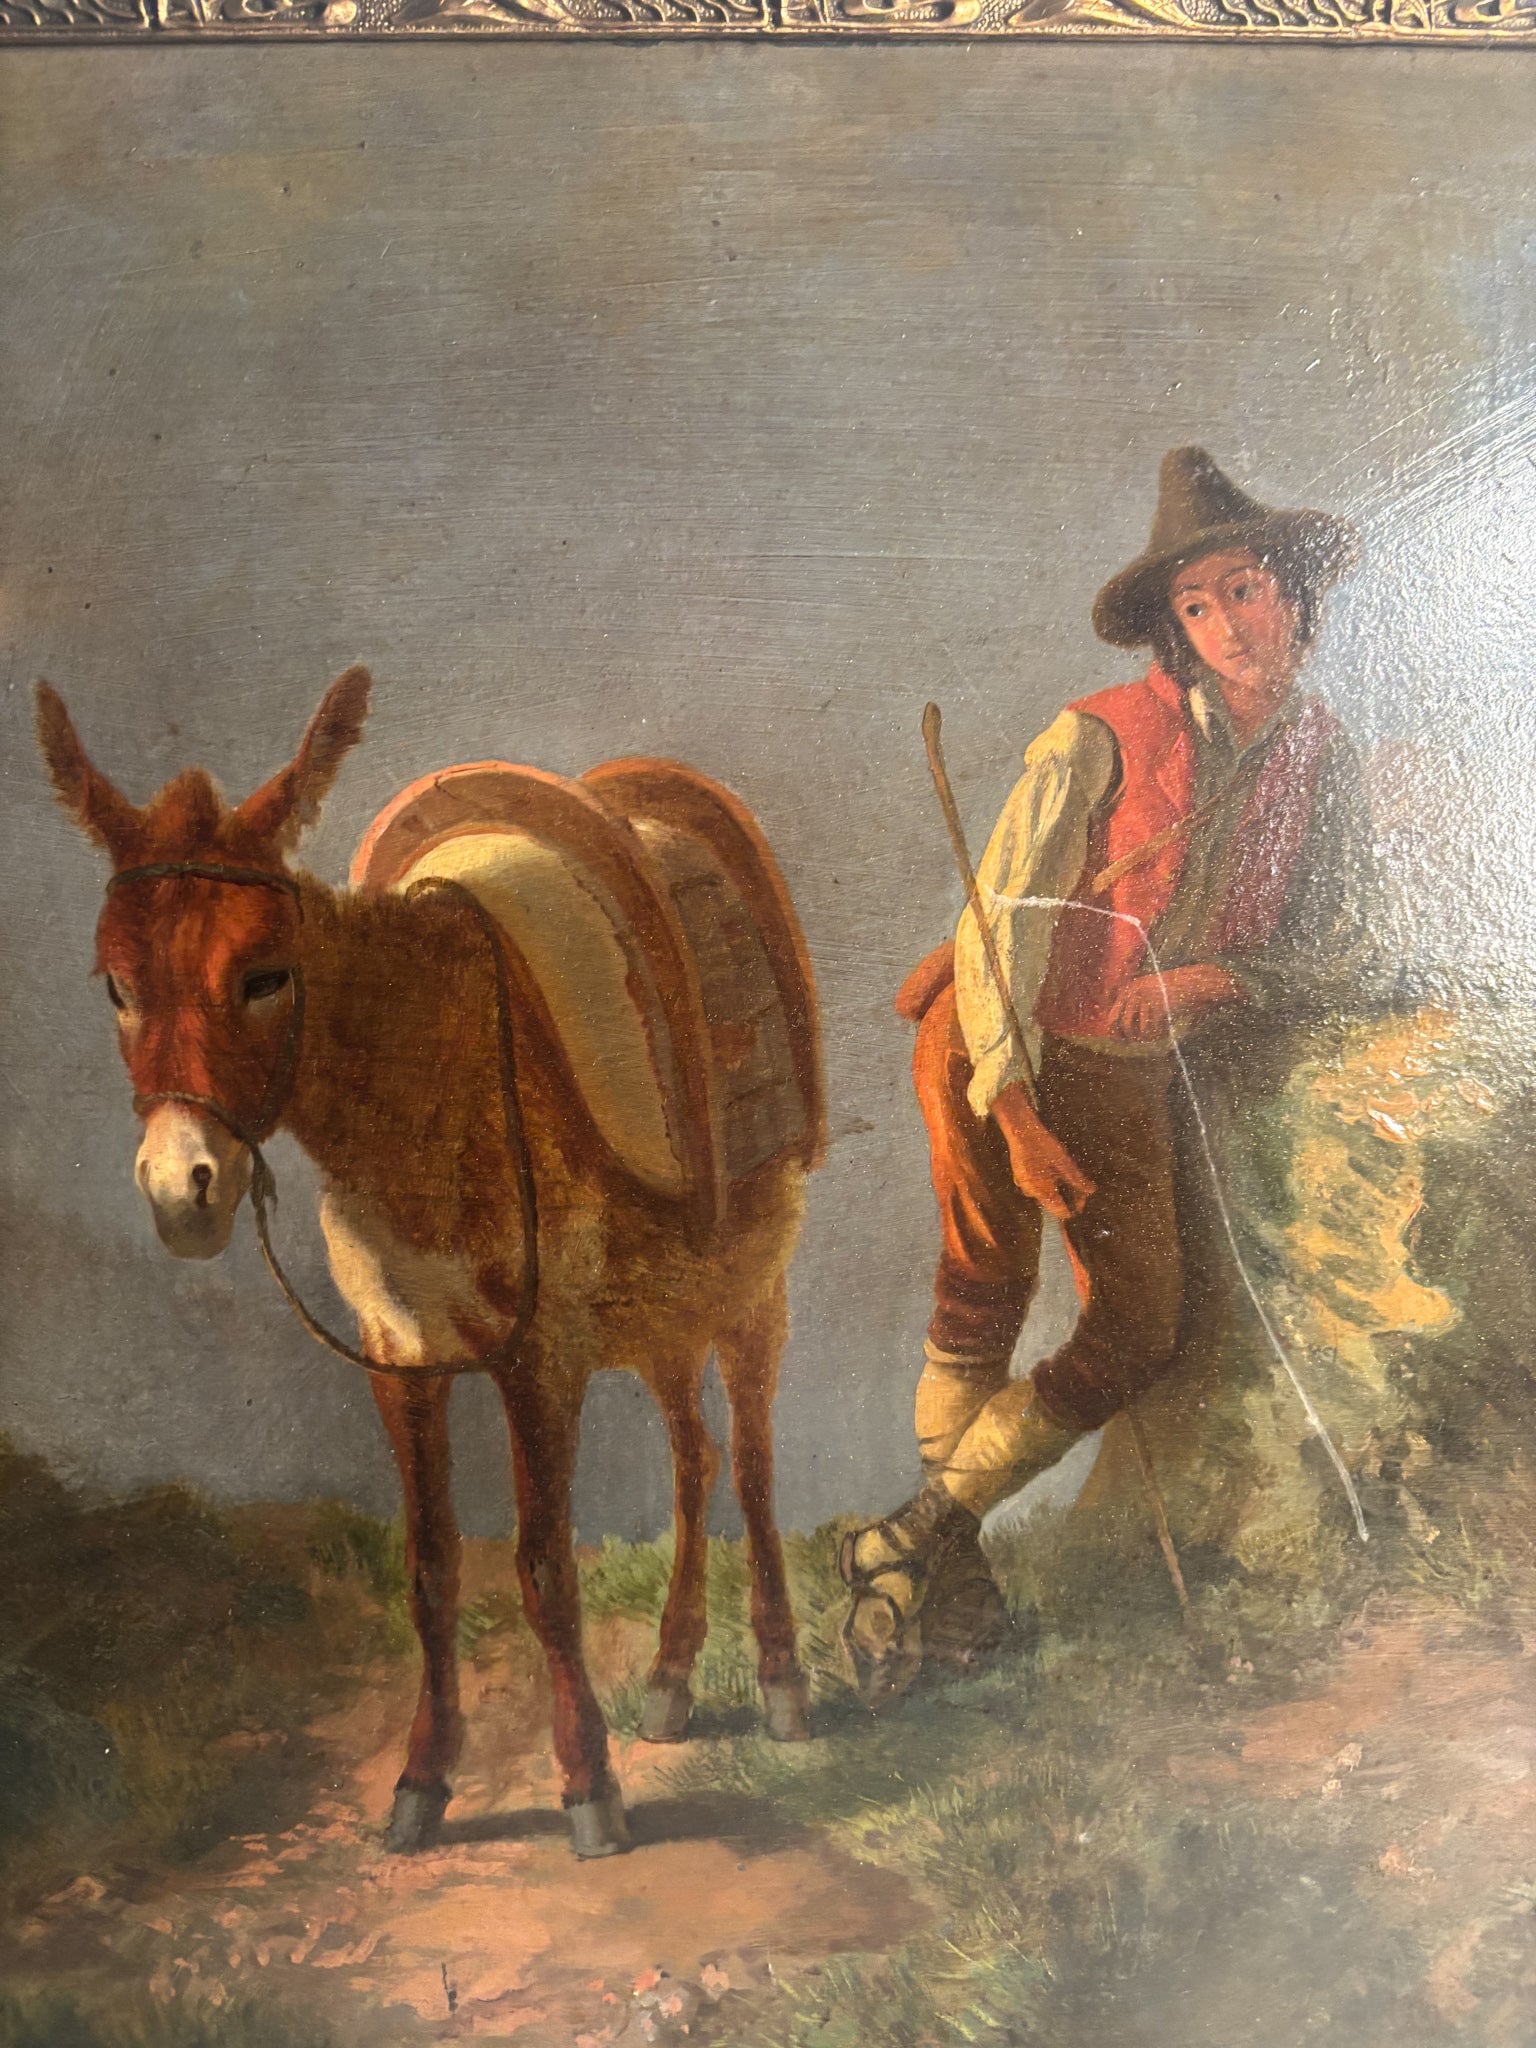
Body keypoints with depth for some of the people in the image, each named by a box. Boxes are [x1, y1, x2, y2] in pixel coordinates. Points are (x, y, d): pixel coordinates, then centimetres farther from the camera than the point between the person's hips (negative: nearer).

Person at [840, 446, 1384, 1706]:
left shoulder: (1325, 762, 6)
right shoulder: (1103, 738, -9)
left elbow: (1347, 961, 6)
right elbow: (1006, 914, -12)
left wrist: (1226, 978, -14)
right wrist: (1009, 1092, -20)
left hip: (1129, 1078, 5)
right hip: (1000, 1045, -4)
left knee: (1141, 1335, 0)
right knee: (985, 1285, -14)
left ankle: (918, 1535, 9)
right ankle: (950, 1571, 0)